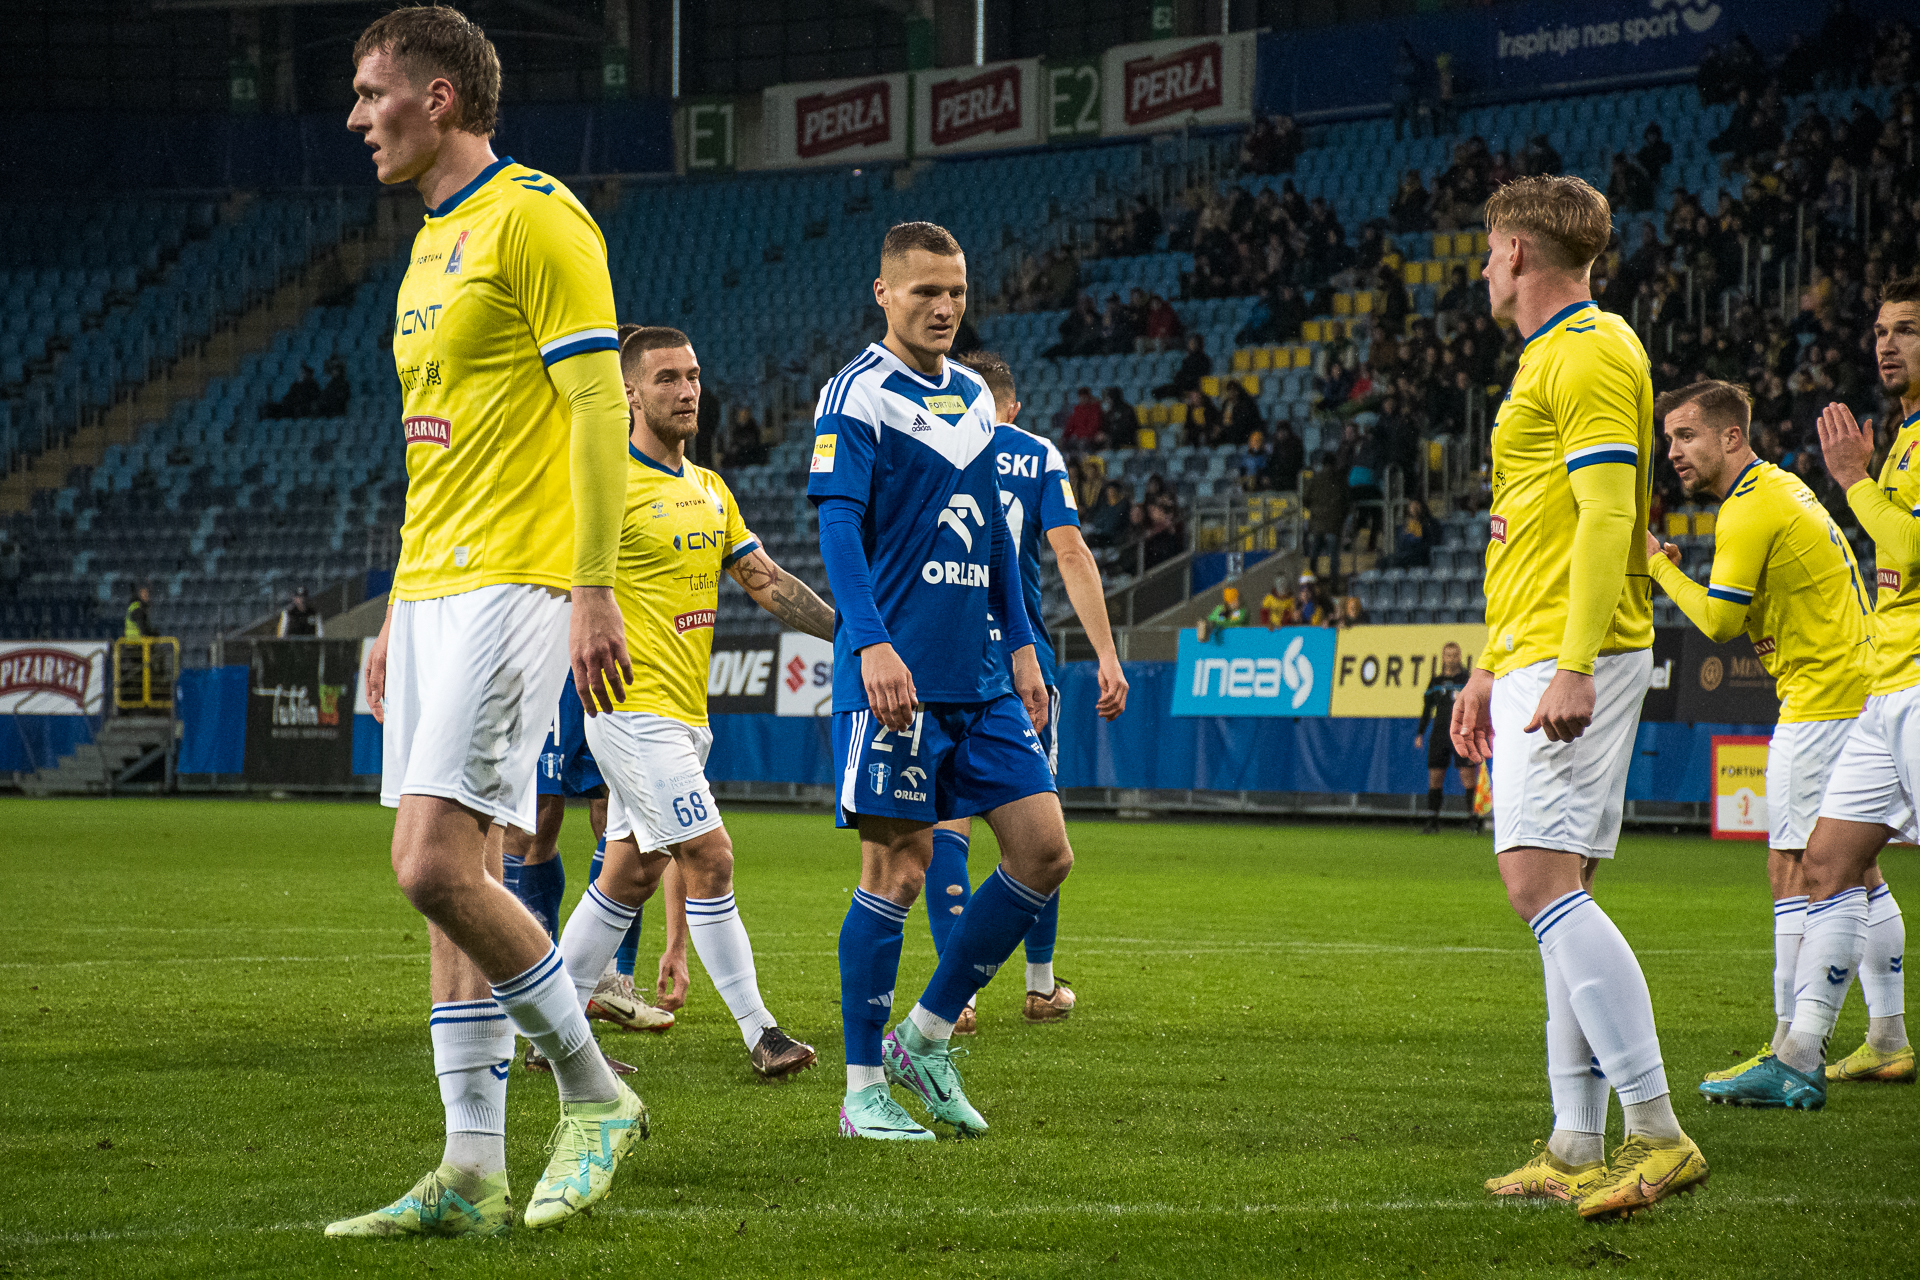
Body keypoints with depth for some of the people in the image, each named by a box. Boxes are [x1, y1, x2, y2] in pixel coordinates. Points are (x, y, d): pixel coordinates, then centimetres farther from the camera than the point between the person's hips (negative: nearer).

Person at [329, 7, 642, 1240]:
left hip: (512, 584, -9)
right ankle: (473, 1174, 5)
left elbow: (599, 408, -14)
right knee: (453, 877, 5)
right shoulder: (433, 245, 20)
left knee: (438, 865, -16)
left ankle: (596, 1094, -1)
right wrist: (400, 615, 22)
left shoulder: (536, 218, -9)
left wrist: (595, 592, -20)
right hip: (431, 588, 9)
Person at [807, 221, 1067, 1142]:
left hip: (980, 680, 7)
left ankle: (926, 1036, 14)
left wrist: (1021, 646, 18)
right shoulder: (856, 396, -7)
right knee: (898, 867, -5)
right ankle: (864, 1090, 4)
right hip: (895, 676, -7)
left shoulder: (973, 398, 15)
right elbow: (838, 524, -16)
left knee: (1045, 853, 2)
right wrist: (873, 644, -28)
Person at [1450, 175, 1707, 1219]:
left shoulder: (1590, 353, -10)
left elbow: (1608, 515, -19)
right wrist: (1490, 669, 28)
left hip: (1576, 660, -11)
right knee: (1555, 893, 7)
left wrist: (1574, 666, -26)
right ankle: (1578, 1149, 8)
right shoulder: (1550, 357, 22)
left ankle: (1657, 1134, -21)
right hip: (1535, 660, 11)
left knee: (1542, 880, -18)